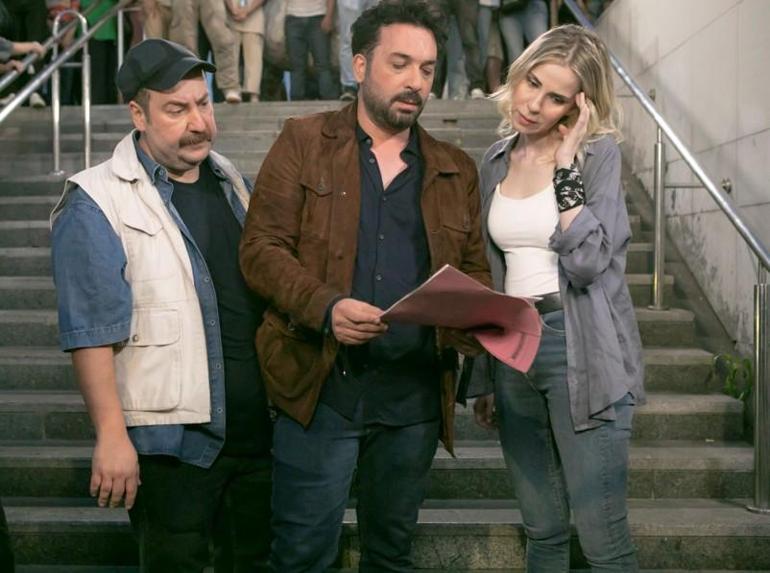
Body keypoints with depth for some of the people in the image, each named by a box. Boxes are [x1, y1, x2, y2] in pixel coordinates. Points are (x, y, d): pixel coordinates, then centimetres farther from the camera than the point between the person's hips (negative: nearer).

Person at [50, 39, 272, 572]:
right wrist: (112, 436, -20)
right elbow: (92, 333, -15)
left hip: (257, 428, 7)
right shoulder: (96, 203, -11)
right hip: (173, 441, -6)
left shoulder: (230, 180, 10)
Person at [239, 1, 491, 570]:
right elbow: (261, 247, -4)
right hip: (321, 386, -3)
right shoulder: (304, 142, 2)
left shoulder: (455, 170, 12)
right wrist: (326, 306, -21)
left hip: (416, 394, 4)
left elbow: (475, 272, 15)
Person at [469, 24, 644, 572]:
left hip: (580, 352, -5)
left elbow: (587, 261, -19)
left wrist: (567, 163, -16)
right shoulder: (497, 160, 11)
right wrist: (484, 377, 17)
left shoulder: (598, 153, -6)